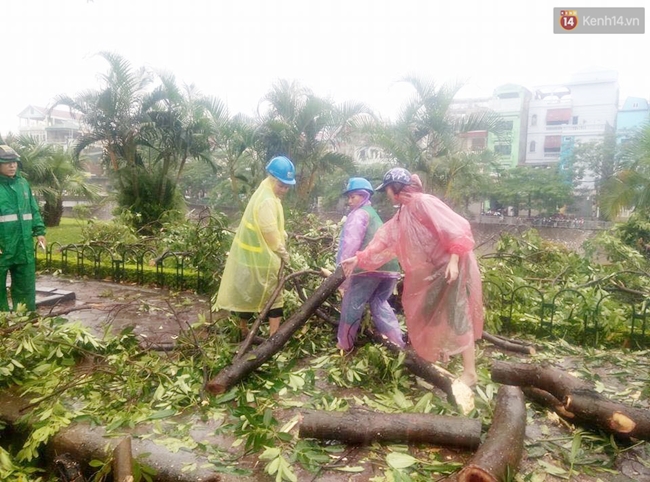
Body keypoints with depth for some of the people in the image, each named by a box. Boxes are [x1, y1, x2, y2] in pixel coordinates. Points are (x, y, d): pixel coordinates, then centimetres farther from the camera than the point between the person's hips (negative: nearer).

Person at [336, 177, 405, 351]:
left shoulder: (358, 214, 2)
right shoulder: (374, 214, 30)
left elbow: (350, 246, -8)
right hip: (390, 266, 8)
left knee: (352, 304, 5)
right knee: (379, 302, 21)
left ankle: (344, 344, 15)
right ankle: (397, 341, 18)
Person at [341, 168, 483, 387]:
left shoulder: (424, 202, -16)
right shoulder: (402, 215, 12)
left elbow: (456, 228, -22)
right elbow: (383, 240, 17)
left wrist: (454, 261, -27)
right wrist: (358, 259, 18)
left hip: (452, 266, -10)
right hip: (433, 270, 10)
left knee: (456, 316, -8)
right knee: (432, 314, 17)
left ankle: (470, 372, 1)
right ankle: (442, 357, 34)